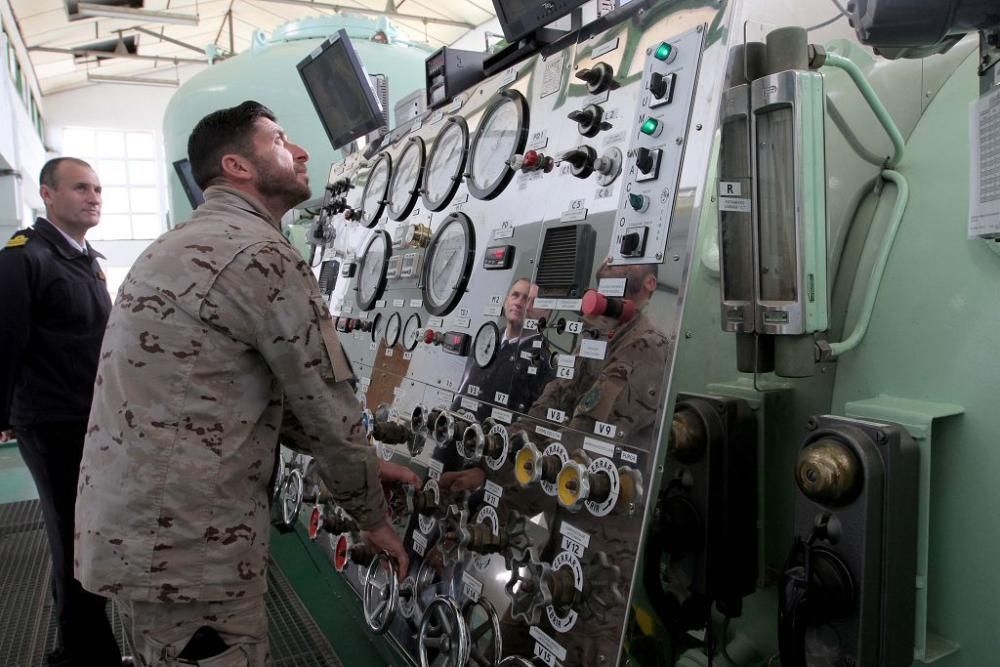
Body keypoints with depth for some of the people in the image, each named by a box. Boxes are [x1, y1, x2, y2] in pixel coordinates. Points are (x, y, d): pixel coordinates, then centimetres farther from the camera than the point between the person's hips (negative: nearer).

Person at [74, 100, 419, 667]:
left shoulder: (182, 246, 15)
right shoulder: (263, 256, -17)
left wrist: (365, 464, 14)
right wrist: (374, 517, 3)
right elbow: (329, 408, -14)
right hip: (186, 547, -10)